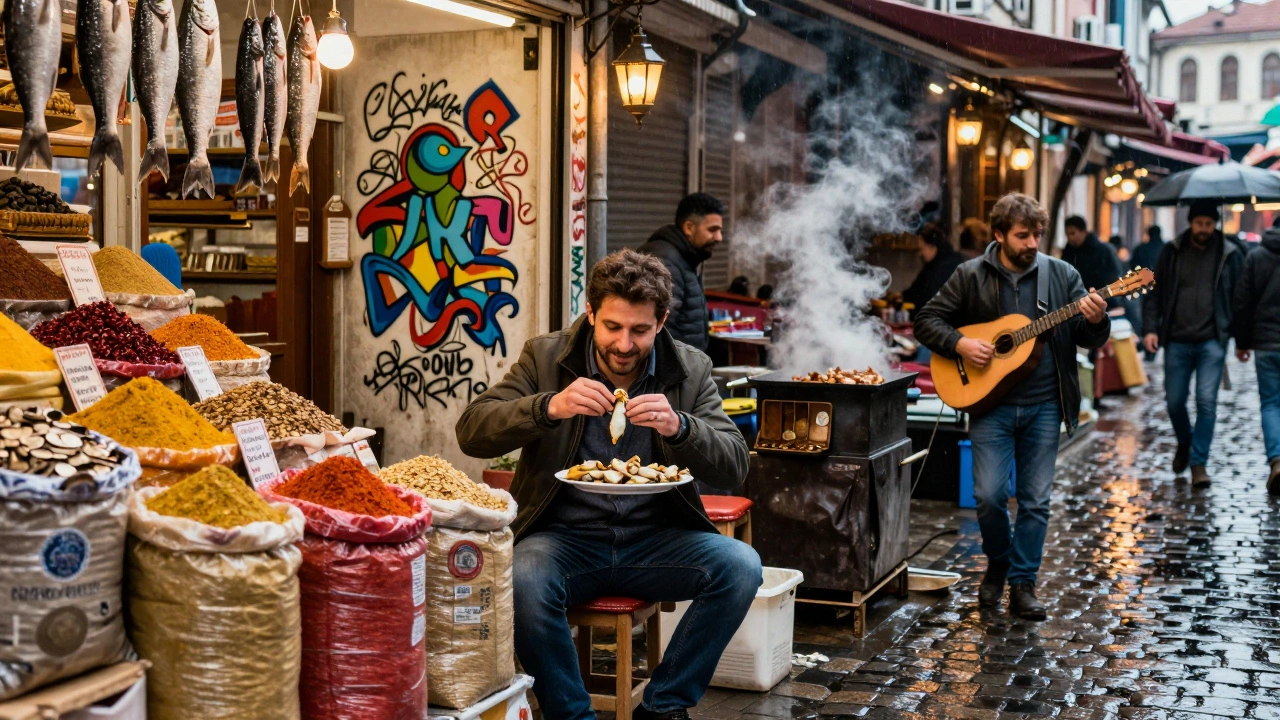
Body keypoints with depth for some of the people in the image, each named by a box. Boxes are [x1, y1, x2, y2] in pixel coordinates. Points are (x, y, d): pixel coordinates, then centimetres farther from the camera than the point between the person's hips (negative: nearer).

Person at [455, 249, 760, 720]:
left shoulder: (690, 371, 4)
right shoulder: (545, 357, 2)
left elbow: (733, 468, -4)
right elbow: (471, 431, -8)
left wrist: (679, 427, -24)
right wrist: (549, 407, -26)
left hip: (654, 540, 2)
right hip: (565, 536, -1)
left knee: (741, 566, -24)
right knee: (524, 581, -34)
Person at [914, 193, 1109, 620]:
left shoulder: (1061, 276, 3)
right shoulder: (971, 276, 0)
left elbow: (1090, 340, 4)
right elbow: (927, 321, 3)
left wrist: (1096, 322, -19)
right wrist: (959, 345, -14)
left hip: (1044, 406, 1)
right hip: (991, 404, -1)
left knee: (1036, 500, 4)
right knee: (989, 495, -5)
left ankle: (1022, 582, 17)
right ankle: (997, 564, 22)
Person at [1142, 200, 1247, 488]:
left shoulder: (1230, 254, 3)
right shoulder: (1172, 251, 5)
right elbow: (1155, 292, 7)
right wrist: (1150, 329, -5)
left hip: (1212, 342, -2)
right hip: (1177, 342, 2)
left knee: (1206, 401, -9)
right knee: (1174, 401, 7)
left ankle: (1199, 462, 1)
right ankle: (1184, 443, 35)